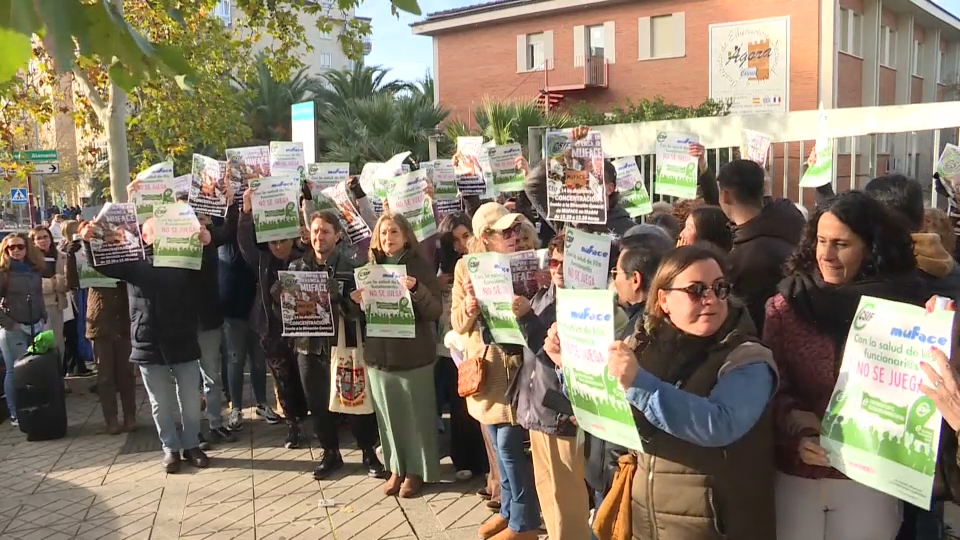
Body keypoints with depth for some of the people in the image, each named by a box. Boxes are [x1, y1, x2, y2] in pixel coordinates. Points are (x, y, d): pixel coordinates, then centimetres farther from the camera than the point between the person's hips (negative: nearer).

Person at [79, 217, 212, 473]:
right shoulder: (134, 261, 4)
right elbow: (102, 265, -2)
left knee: (190, 401, 9)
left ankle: (191, 445, 24)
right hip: (149, 346, 0)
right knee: (161, 403, 10)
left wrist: (206, 244, -24)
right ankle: (171, 448, 23)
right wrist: (88, 241, -20)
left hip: (184, 343, 0)